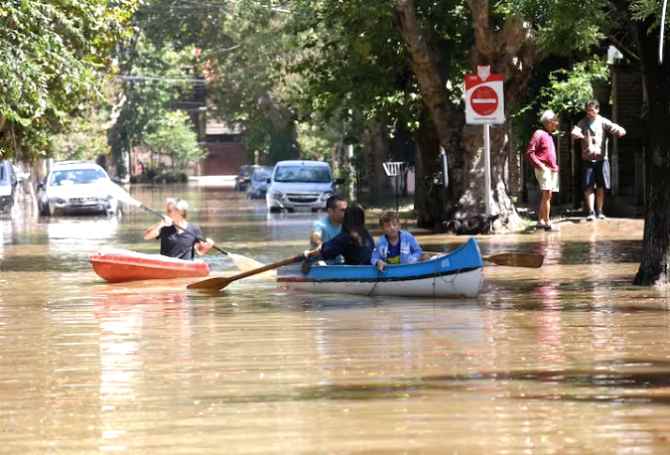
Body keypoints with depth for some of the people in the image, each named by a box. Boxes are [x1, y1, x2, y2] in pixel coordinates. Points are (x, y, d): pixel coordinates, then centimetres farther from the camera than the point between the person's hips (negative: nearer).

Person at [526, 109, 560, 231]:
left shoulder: (549, 136, 20)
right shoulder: (539, 134, -7)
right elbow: (530, 152, -13)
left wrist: (555, 166, 18)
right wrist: (539, 165, -19)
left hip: (552, 170, 9)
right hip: (544, 169, -9)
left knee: (545, 196, 11)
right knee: (547, 194, -16)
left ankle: (540, 221, 17)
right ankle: (547, 223, -20)